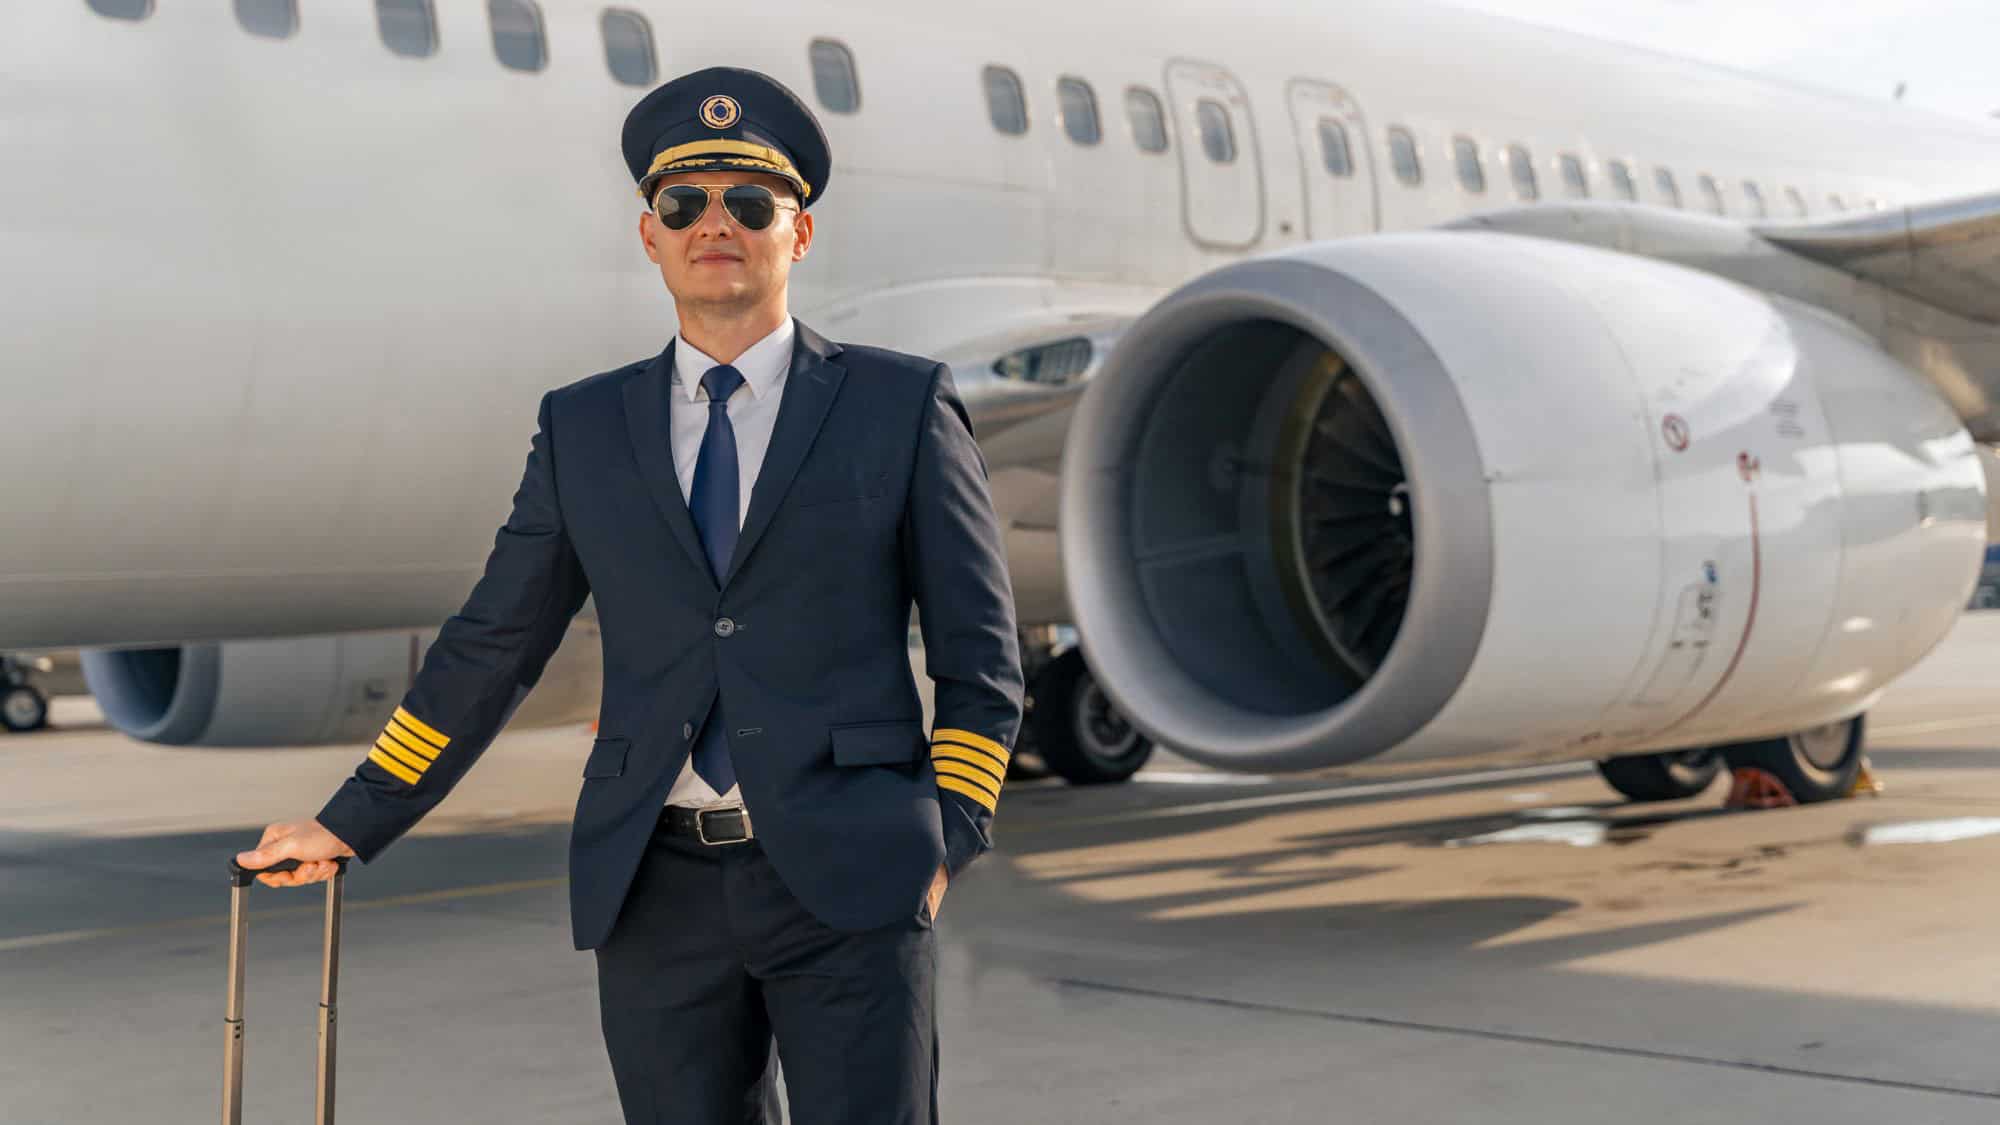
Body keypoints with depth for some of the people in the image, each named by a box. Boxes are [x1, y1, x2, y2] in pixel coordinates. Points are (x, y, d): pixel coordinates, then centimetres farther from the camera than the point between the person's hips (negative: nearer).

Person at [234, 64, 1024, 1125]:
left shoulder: (902, 405, 1)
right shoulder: (584, 427, 9)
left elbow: (981, 656, 3)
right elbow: (489, 647, 13)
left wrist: (945, 841, -6)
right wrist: (349, 824, 13)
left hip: (850, 881, -2)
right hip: (658, 890, 3)